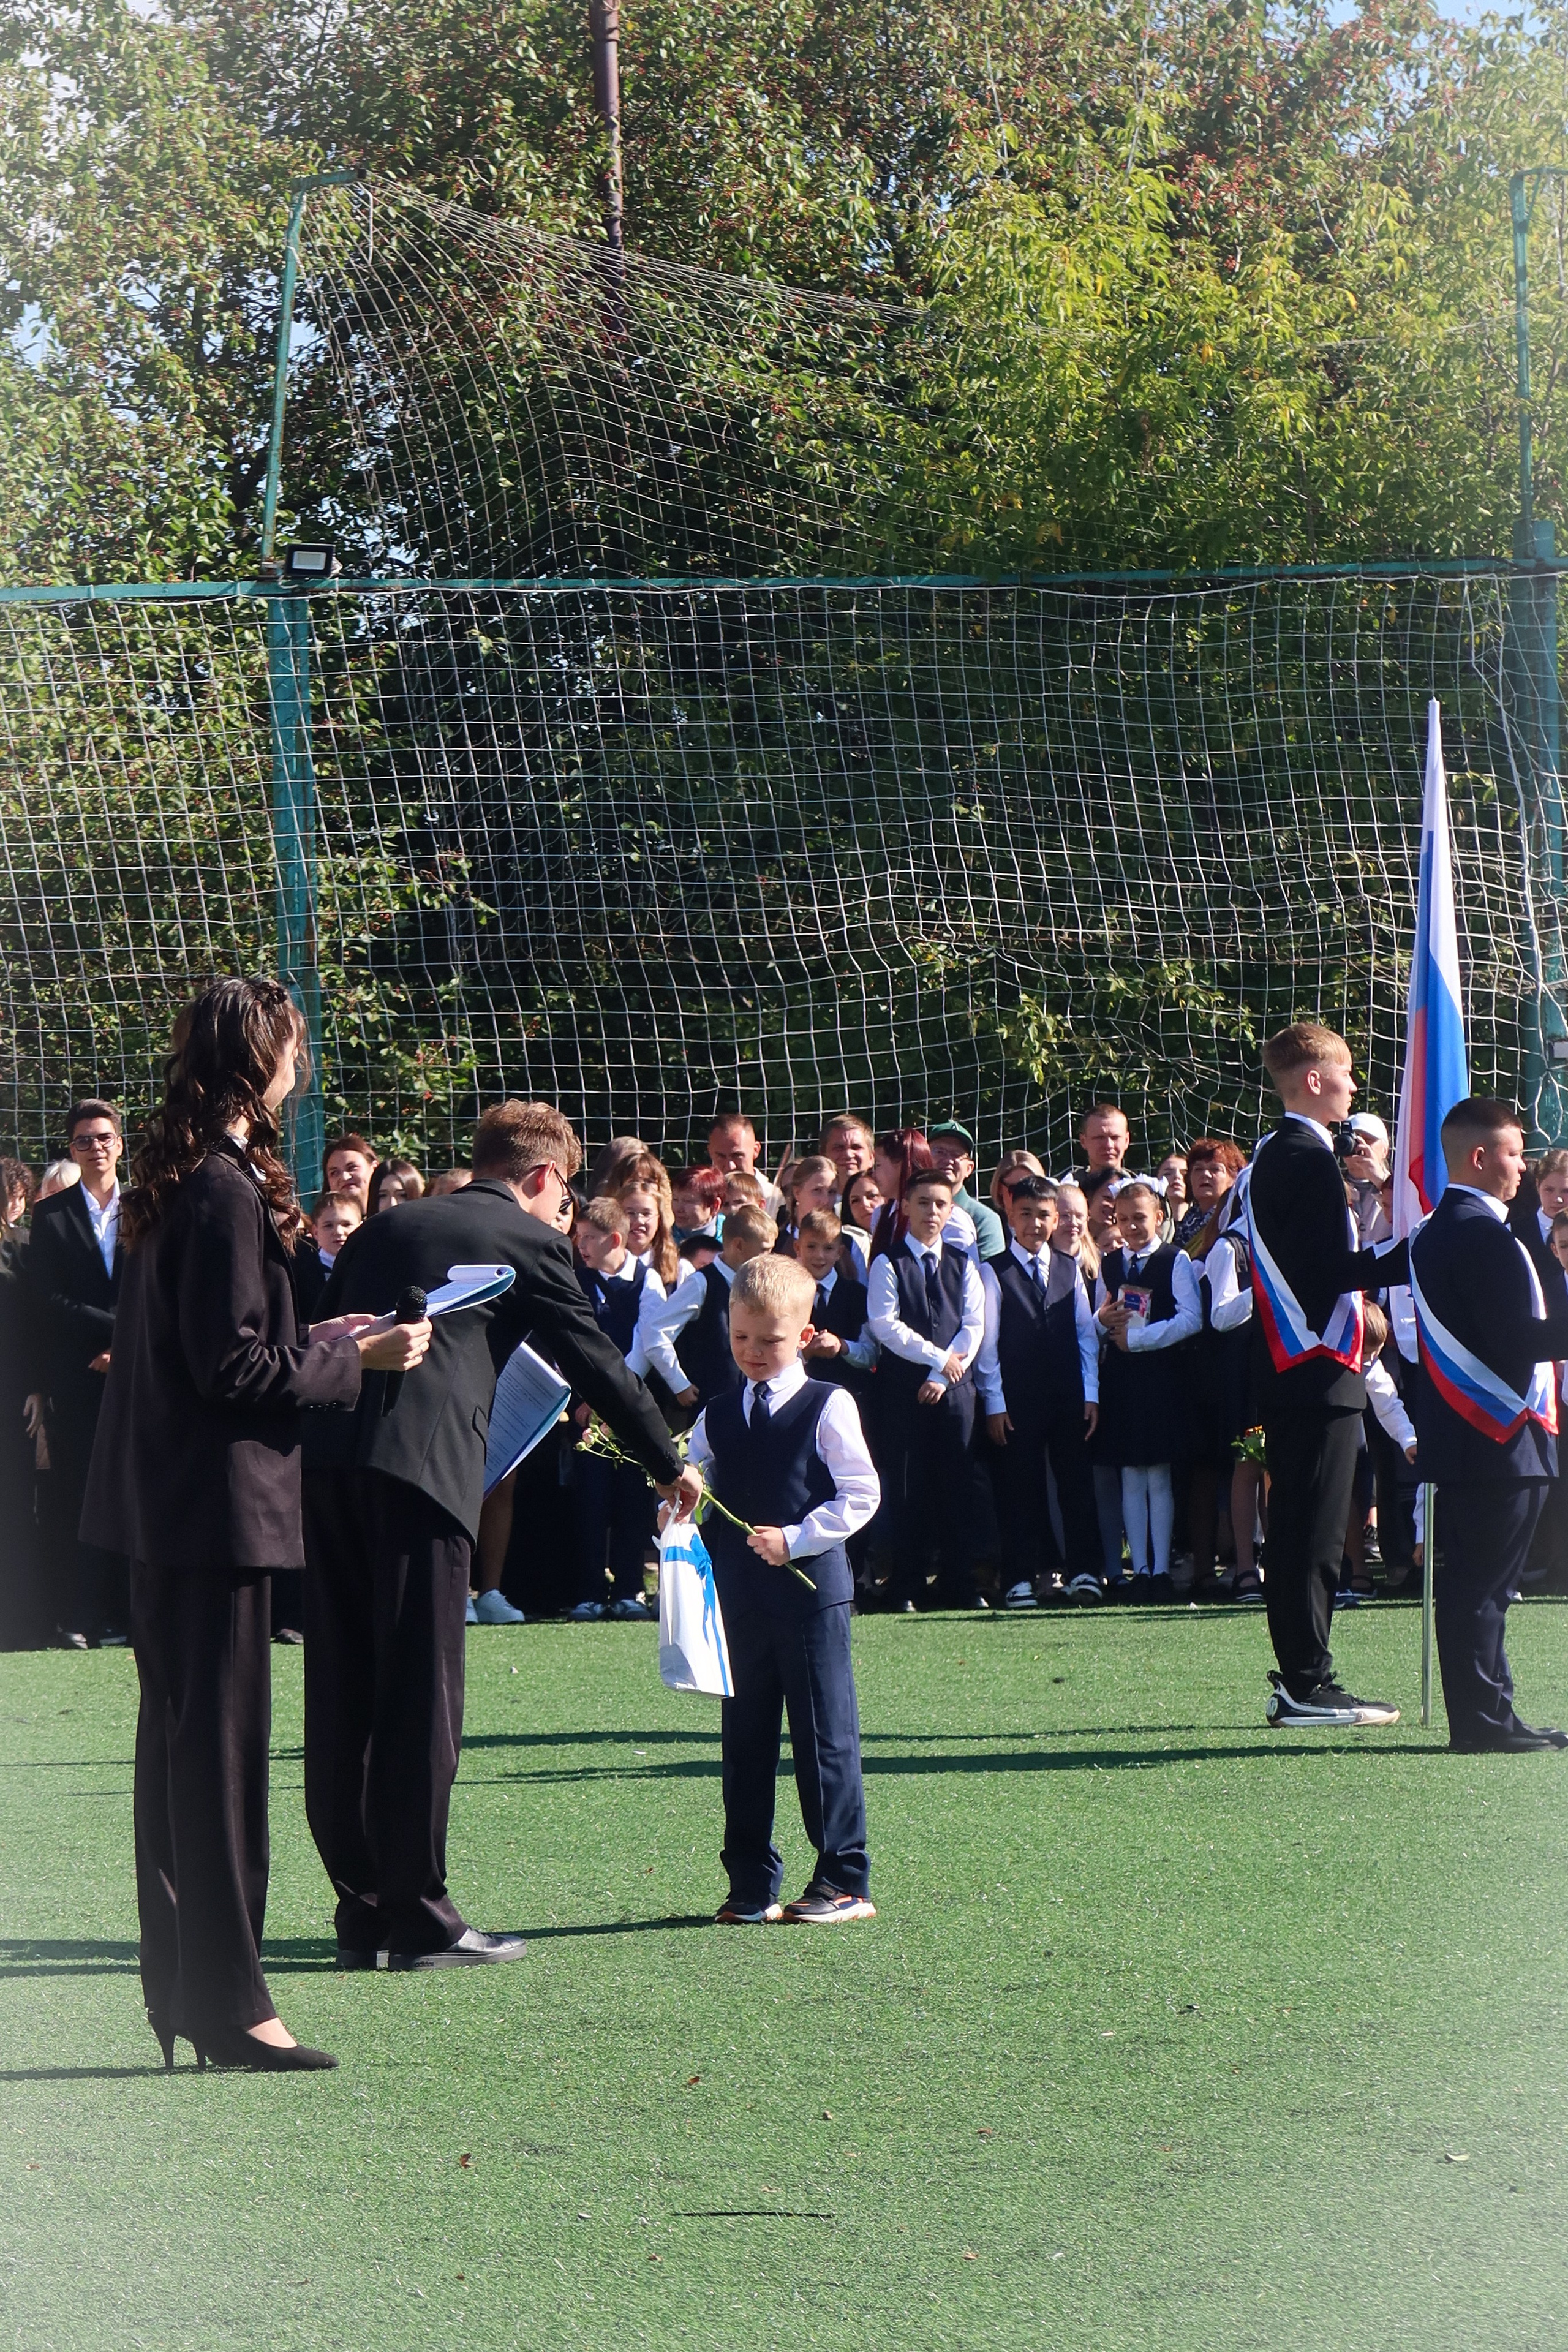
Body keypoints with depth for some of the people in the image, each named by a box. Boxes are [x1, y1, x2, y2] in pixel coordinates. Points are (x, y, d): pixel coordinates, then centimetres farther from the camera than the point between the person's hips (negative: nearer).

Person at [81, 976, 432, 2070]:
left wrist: (319, 1340, 19)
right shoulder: (228, 1192, -18)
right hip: (219, 1503, -10)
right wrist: (358, 1360, -11)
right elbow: (236, 1368, -20)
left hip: (169, 1503, 10)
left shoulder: (176, 1184, 12)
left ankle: (181, 1994, 23)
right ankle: (228, 2005, -2)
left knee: (179, 1741, 15)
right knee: (222, 1746, -6)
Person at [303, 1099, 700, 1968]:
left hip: (326, 1460, 6)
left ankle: (361, 1911, 15)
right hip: (423, 1463, -6)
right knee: (420, 1696, -1)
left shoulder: (385, 1229, 25)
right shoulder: (529, 1242, 8)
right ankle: (417, 1918, 1)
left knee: (342, 1698, 10)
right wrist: (668, 1466, 23)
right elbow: (595, 1361, 12)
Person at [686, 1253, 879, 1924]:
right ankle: (751, 1884, 13)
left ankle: (843, 1880, 3)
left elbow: (860, 1495, -6)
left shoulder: (827, 1409, -2)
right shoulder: (716, 1418, 12)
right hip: (737, 1597, 5)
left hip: (810, 1591, -5)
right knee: (743, 1741, 7)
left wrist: (795, 1539, -14)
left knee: (825, 1736, -2)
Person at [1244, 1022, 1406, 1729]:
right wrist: (1418, 1252, -15)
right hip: (1320, 1372, -10)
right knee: (1315, 1532, -7)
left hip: (1285, 1371, 10)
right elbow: (1334, 1271, -20)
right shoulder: (1309, 1160, -15)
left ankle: (1299, 1680, 15)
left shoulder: (1269, 1157, 16)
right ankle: (1308, 1684, -6)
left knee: (1295, 1529, 11)